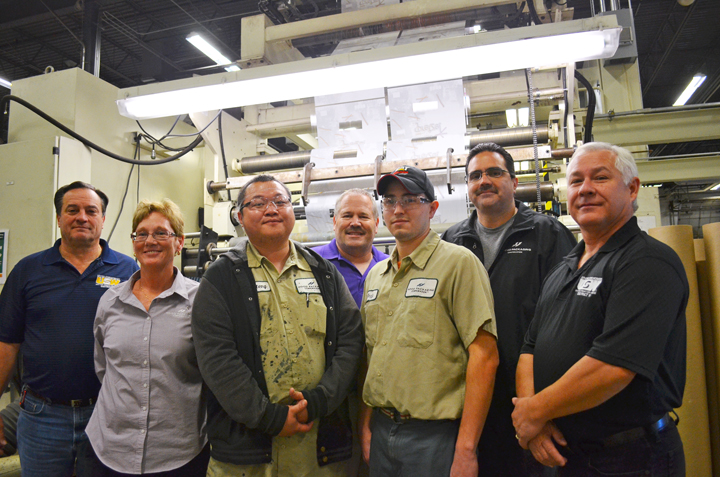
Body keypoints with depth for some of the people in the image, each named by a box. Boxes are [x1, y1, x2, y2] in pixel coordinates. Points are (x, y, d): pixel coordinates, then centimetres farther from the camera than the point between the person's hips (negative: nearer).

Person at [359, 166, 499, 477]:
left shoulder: (459, 262, -10)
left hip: (435, 436, -6)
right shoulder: (376, 275, 10)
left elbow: (484, 355, -16)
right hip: (381, 431, 6)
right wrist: (366, 424, 9)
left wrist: (466, 449, -18)